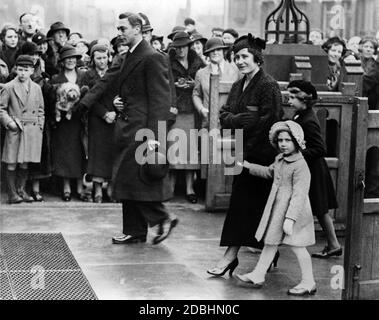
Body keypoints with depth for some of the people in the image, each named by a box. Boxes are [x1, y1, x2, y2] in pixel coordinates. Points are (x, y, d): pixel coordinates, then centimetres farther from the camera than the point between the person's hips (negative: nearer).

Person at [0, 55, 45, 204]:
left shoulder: (36, 88, 10)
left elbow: (41, 110, 17)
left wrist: (40, 126, 9)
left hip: (32, 130, 3)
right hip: (15, 130, -3)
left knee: (25, 163, 8)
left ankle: (21, 190, 19)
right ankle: (12, 193, 5)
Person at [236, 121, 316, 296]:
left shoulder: (300, 166, -21)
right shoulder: (280, 160, 8)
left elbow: (299, 195, -26)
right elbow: (269, 172, 30)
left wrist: (290, 218, -30)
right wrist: (249, 166, 30)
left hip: (293, 210, -9)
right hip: (276, 209, 9)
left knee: (297, 246, -2)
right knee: (270, 242, 16)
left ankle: (308, 283, 9)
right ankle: (258, 276, 26)